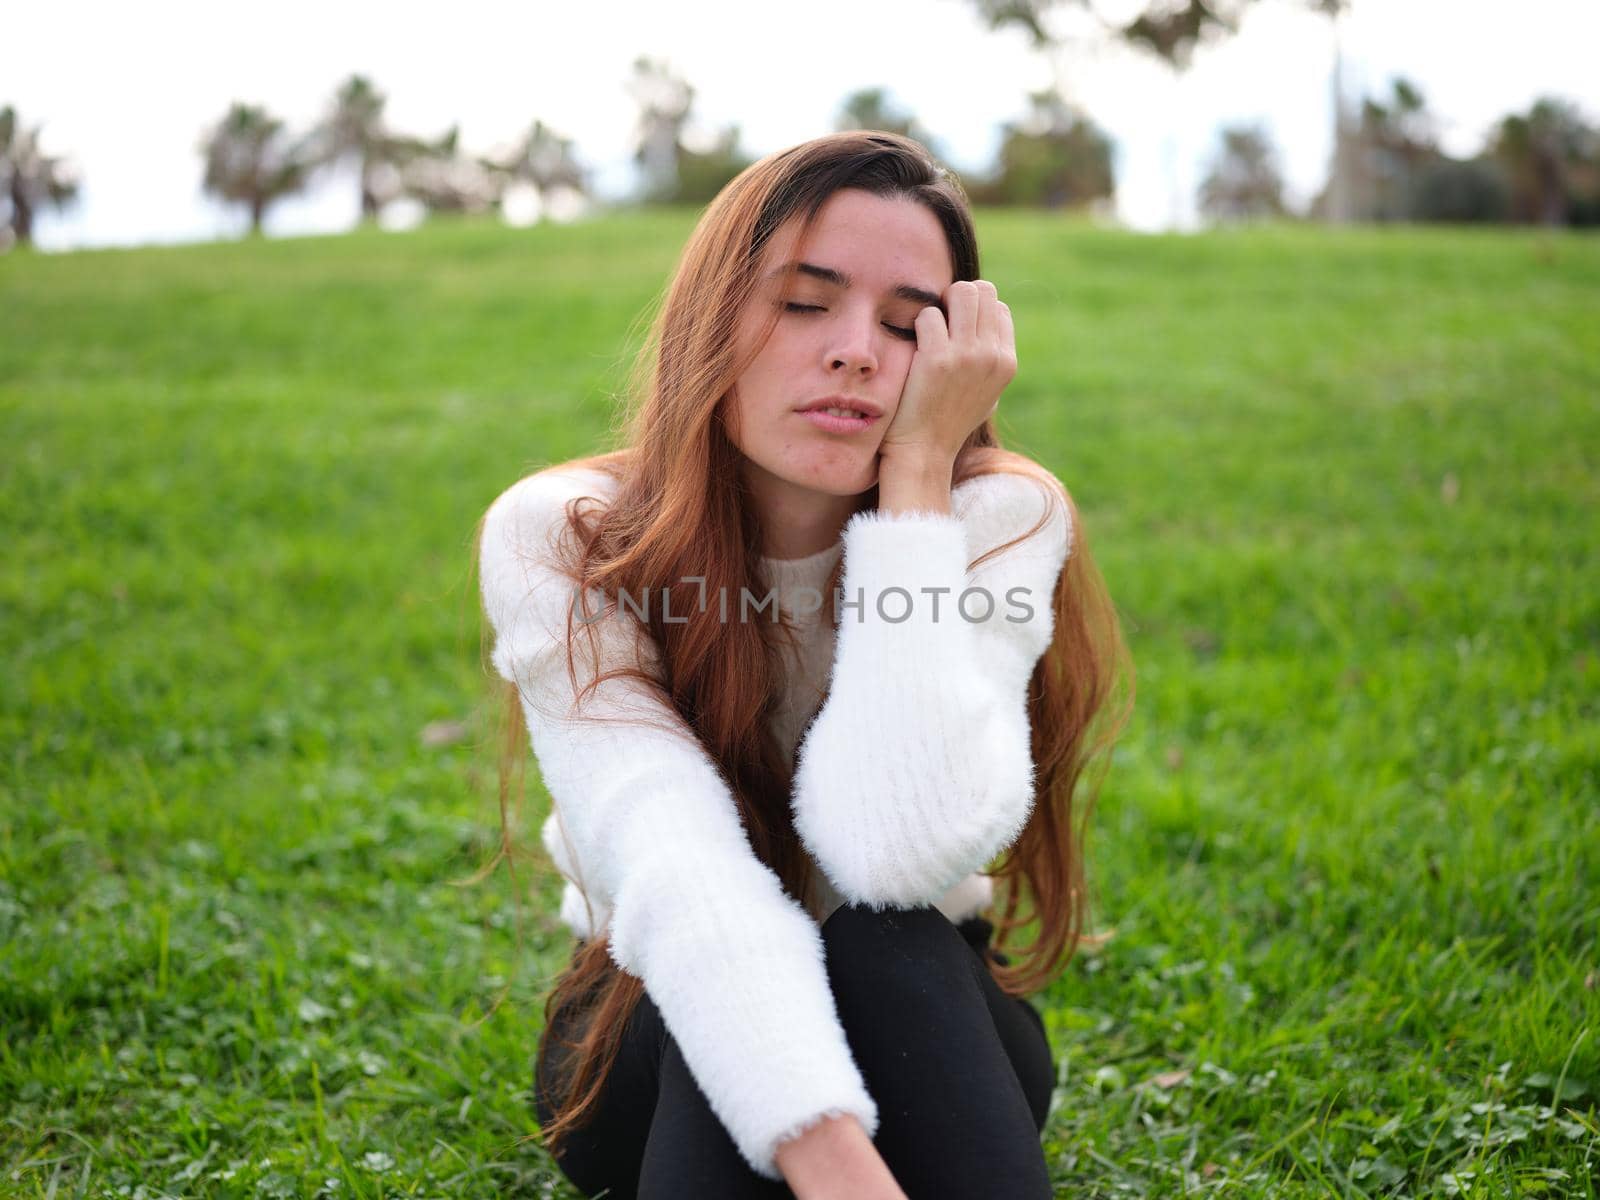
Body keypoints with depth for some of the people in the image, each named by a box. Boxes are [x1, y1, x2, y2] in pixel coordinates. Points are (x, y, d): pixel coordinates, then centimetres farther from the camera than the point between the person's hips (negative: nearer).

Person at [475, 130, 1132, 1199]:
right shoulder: (559, 543, -18)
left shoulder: (999, 522, -18)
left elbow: (902, 853, -35)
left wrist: (918, 470, -32)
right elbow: (675, 876, -35)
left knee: (886, 948, -34)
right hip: (663, 1050, 0)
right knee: (730, 983, -35)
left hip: (922, 1032, 1)